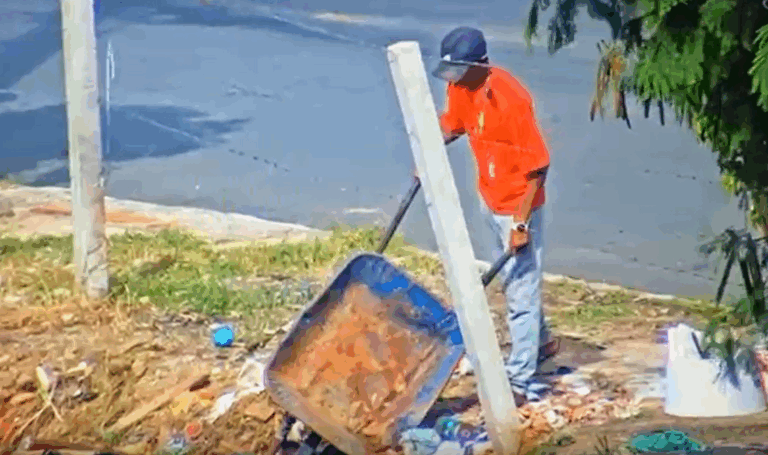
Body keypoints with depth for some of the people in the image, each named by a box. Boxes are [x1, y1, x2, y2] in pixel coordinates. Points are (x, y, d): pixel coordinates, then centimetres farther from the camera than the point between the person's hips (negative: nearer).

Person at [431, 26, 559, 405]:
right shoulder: (462, 86, -5)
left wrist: (521, 222, -24)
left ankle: (521, 380, 1)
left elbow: (538, 165, -24)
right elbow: (451, 124, 15)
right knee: (511, 281, 24)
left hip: (517, 206, -9)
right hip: (490, 200, 9)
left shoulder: (510, 99, -28)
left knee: (521, 291, -3)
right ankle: (540, 343, 44)